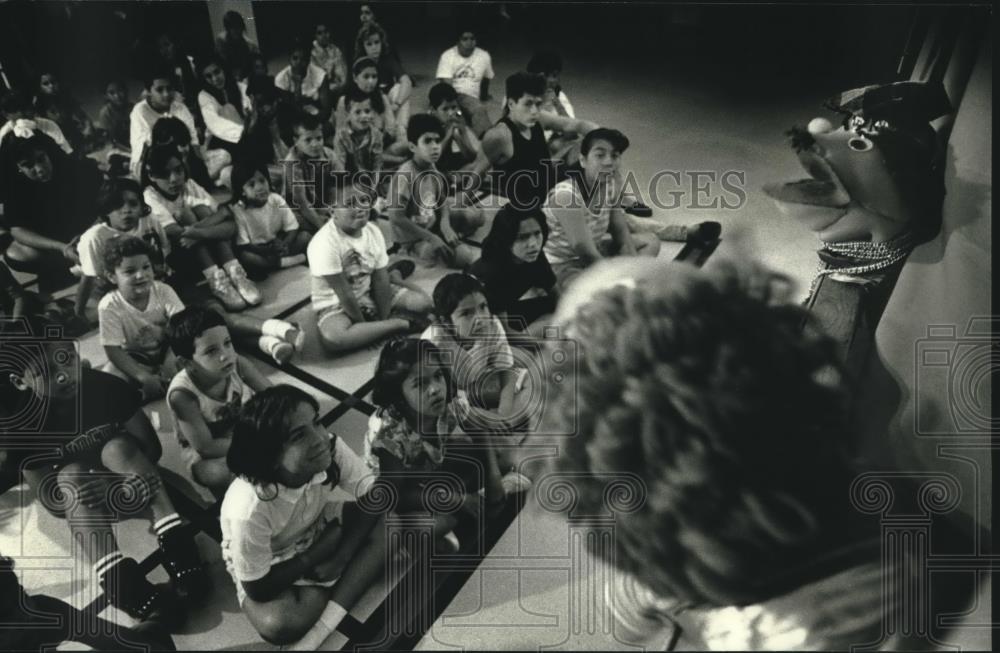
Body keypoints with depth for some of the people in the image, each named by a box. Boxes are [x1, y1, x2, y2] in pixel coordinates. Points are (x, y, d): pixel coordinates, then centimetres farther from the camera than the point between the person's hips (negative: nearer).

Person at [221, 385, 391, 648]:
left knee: (387, 525, -17)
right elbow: (258, 589, -24)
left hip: (318, 532, 6)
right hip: (268, 567, -5)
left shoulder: (330, 447, -29)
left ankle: (319, 632, -19)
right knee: (278, 625, -33)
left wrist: (340, 558, -20)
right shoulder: (250, 510, -38)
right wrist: (314, 558, -18)